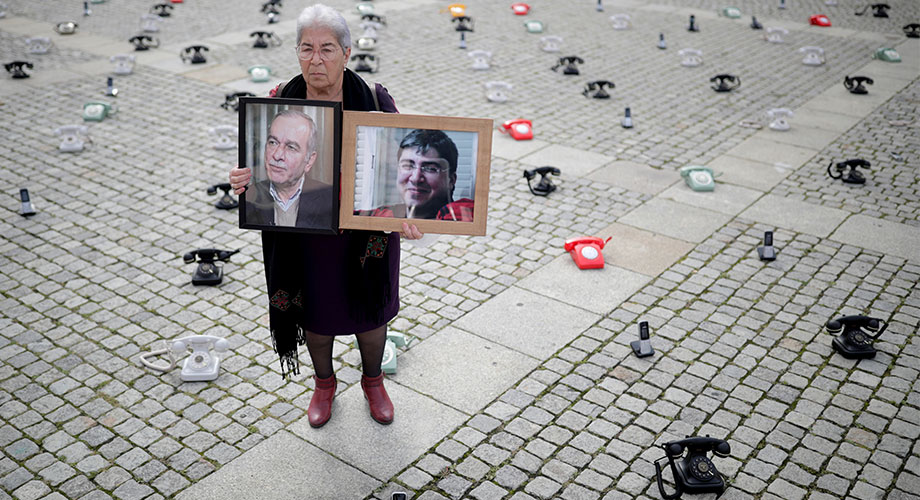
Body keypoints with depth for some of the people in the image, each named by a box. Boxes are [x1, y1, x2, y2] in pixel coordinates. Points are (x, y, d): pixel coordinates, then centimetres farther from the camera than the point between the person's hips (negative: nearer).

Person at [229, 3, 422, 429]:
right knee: (313, 314, 18)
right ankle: (324, 384, 47)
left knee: (369, 313, 17)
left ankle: (373, 382, 46)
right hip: (304, 237, 1)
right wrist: (247, 177, -28)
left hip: (365, 235, -1)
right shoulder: (280, 102, -9)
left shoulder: (375, 100, -13)